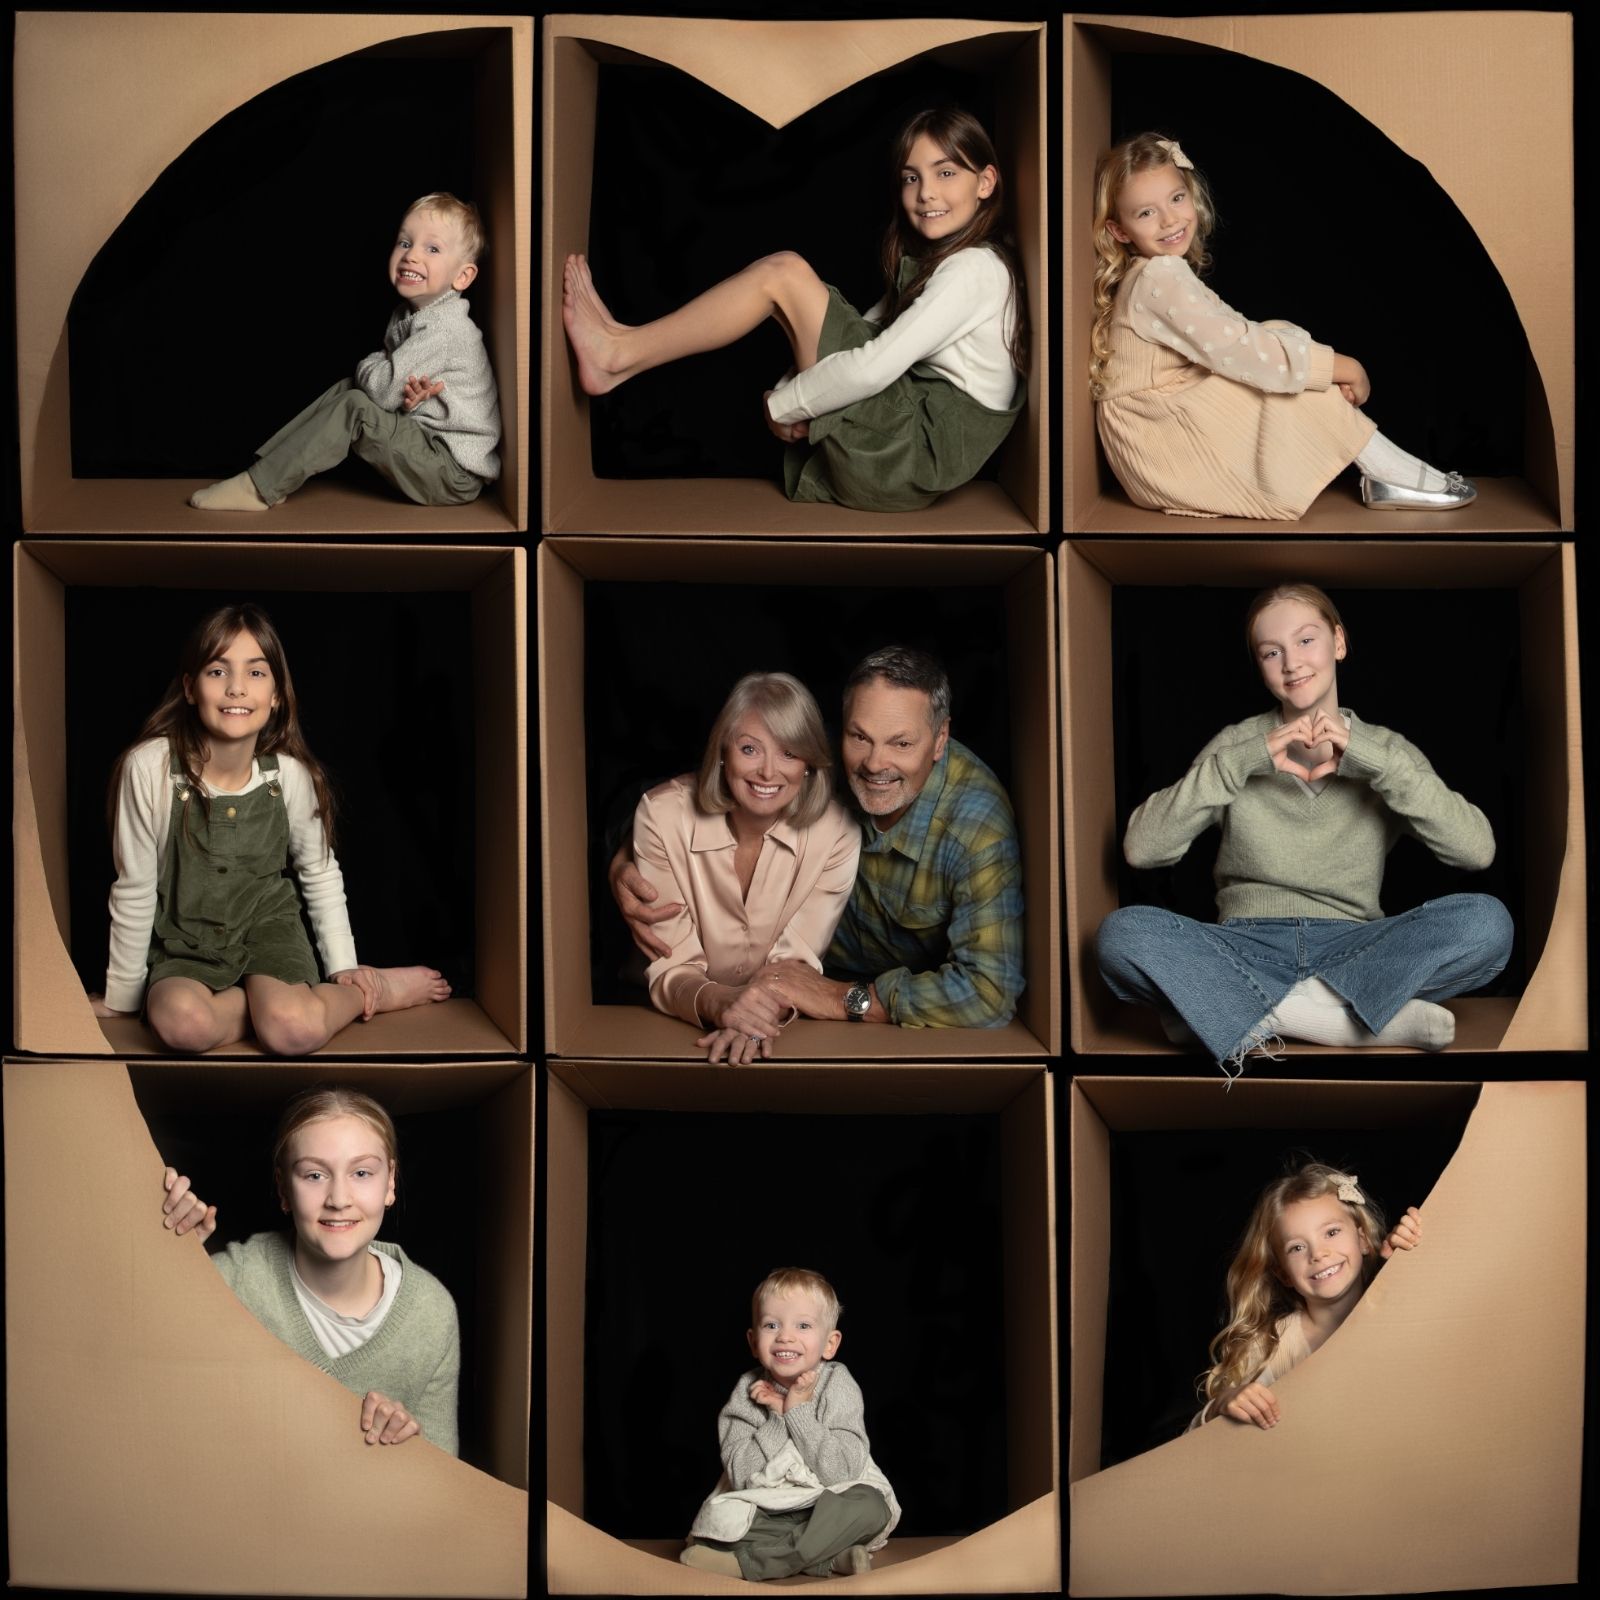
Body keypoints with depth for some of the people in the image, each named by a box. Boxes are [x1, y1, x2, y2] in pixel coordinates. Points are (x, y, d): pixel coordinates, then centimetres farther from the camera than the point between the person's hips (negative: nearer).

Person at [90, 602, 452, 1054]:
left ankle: (373, 989, 0)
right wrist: (121, 998, 0)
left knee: (294, 1030, -30)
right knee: (182, 1022, -34)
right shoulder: (149, 766, -19)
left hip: (267, 928, 0)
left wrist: (344, 967, 8)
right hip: (183, 945, 0)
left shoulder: (291, 774, -11)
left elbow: (320, 873, 7)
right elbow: (135, 890, -9)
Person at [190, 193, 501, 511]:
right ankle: (267, 468, 1)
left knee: (355, 407, -17)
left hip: (455, 476, -10)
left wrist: (368, 366, 2)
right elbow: (383, 386, 12)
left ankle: (259, 488, -13)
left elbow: (384, 388, -23)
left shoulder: (443, 329, -21)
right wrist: (405, 394, -13)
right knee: (348, 387, 7)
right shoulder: (407, 315, 11)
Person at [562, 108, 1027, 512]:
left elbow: (873, 367, -23)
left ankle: (622, 351, -5)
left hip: (919, 449, -9)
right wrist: (793, 397, -4)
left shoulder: (976, 269, -14)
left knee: (783, 273, -12)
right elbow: (871, 328, 13)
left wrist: (782, 404, -10)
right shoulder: (938, 259, 18)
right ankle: (624, 353, 3)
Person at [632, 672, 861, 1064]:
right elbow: (670, 969, -13)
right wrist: (716, 1002, -34)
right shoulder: (662, 815, -13)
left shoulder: (836, 832, -10)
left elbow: (795, 960, -9)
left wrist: (761, 1014, -30)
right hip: (681, 1025, 0)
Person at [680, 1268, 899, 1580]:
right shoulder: (748, 1392, -5)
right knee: (716, 1520, -27)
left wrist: (799, 1411, -22)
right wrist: (777, 1419, -20)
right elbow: (741, 1477, -13)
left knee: (872, 1506, -31)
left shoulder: (838, 1386, -8)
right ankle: (829, 1555, -26)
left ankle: (746, 1563, -29)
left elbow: (842, 1472, -18)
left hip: (827, 1504, 0)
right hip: (764, 1510, 0)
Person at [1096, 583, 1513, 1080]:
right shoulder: (1237, 743, 9)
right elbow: (1140, 847, -6)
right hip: (1249, 947, 0)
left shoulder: (1382, 749, 10)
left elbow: (1477, 849, -7)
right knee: (1122, 933, -29)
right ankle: (1373, 1016, -29)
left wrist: (1374, 760, -15)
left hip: (1352, 947, 1)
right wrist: (1241, 762, -14)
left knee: (1487, 922, -26)